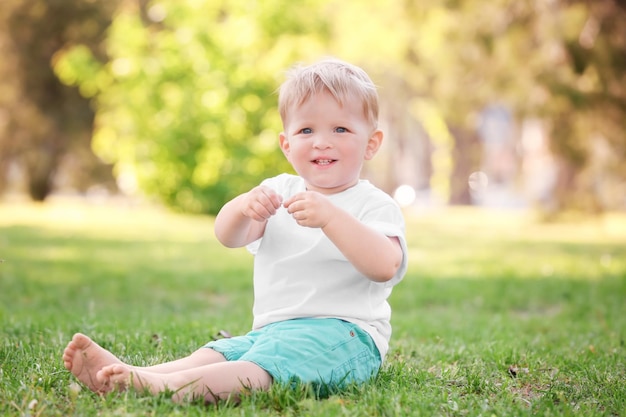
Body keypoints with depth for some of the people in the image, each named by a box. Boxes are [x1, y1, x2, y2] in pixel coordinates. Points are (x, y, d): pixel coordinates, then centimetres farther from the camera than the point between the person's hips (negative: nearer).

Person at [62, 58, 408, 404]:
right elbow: (228, 237, 0)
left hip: (341, 333, -7)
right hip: (270, 330, 7)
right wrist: (244, 207, -24)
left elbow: (385, 267, -21)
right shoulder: (279, 191, 16)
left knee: (259, 368, -34)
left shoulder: (374, 205, -1)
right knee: (214, 354, -17)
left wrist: (330, 216, -32)